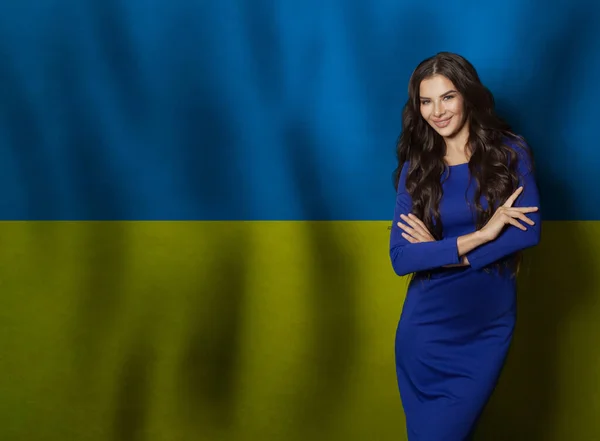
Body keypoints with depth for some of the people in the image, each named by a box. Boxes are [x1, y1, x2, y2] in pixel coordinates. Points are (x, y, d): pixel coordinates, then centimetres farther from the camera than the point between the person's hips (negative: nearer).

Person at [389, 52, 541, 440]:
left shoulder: (510, 153, -3)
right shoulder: (416, 167, -2)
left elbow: (529, 231, -16)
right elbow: (400, 258, -12)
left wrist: (440, 250, -15)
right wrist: (480, 235, -20)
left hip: (489, 325, -1)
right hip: (428, 324, 1)